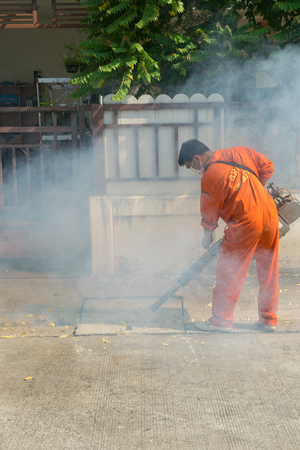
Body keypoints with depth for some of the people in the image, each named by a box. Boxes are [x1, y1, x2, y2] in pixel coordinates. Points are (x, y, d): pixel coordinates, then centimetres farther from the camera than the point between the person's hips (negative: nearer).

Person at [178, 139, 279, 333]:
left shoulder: (210, 176, -10)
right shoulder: (239, 151, 7)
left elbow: (209, 212, 1)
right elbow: (267, 167, 15)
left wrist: (208, 235, 17)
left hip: (246, 223, -7)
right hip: (270, 213, 7)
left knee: (229, 273, 6)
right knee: (269, 270, 15)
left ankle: (222, 320, 14)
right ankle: (269, 320, 25)